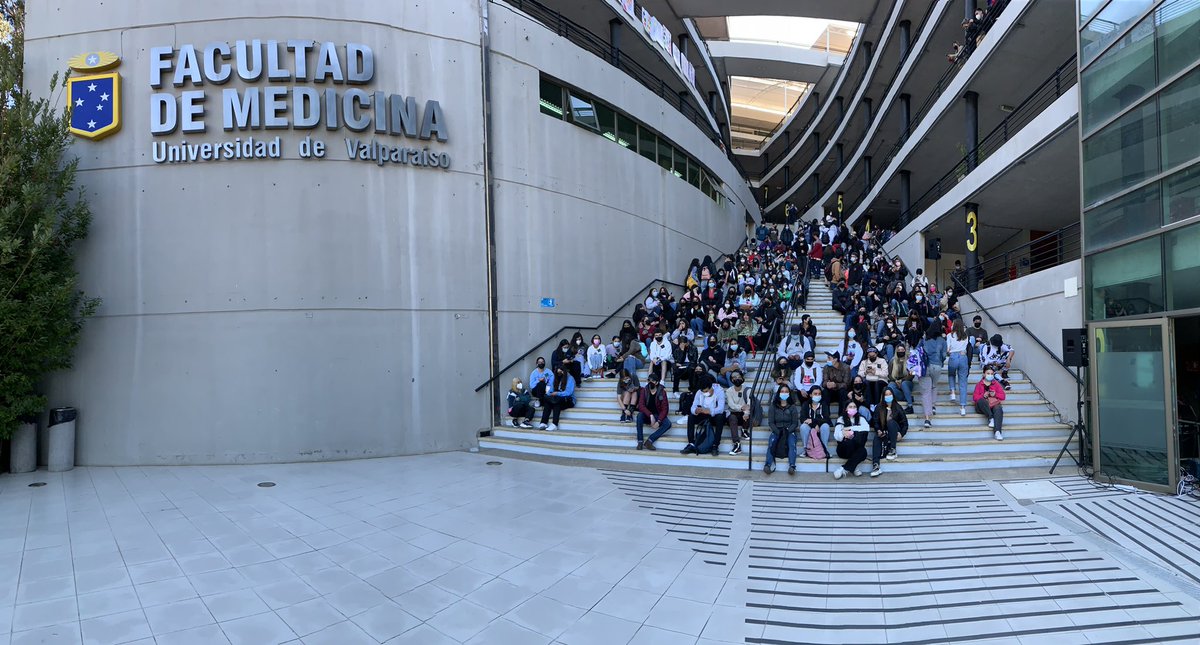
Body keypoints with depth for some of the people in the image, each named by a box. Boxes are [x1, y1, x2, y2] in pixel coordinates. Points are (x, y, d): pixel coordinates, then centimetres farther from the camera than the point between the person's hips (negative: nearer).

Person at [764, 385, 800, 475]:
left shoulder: (792, 407, 9)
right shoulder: (773, 406, 9)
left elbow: (795, 423, 3)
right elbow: (771, 422, 3)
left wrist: (787, 431, -15)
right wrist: (777, 431, -13)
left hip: (789, 430, 0)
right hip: (776, 430, 0)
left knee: (792, 444, -32)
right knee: (771, 443, -30)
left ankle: (792, 466, -44)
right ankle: (769, 465, -42)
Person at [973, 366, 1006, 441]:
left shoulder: (996, 383, 19)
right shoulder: (979, 384, 14)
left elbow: (1002, 396, 11)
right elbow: (975, 397, 5)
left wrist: (995, 394, -10)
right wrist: (983, 395, -15)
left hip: (994, 404, 1)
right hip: (983, 407, 0)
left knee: (998, 409, -37)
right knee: (981, 401, -38)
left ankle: (997, 431, -55)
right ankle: (991, 418, -39)